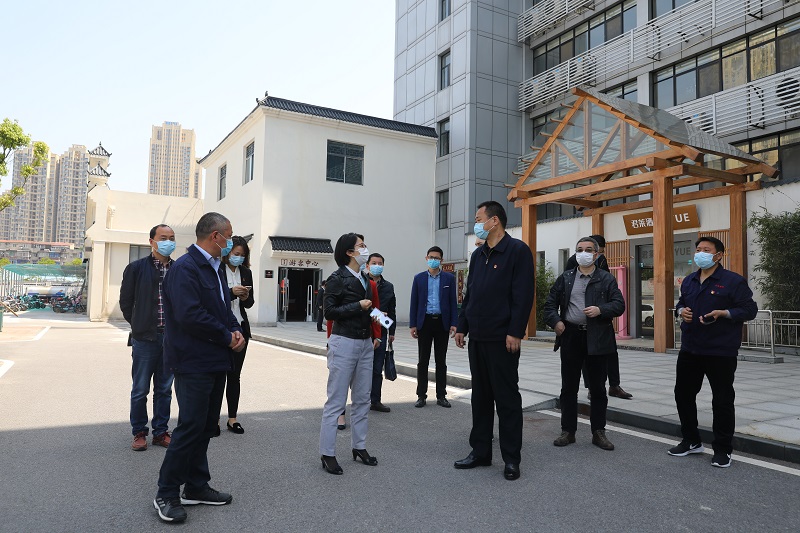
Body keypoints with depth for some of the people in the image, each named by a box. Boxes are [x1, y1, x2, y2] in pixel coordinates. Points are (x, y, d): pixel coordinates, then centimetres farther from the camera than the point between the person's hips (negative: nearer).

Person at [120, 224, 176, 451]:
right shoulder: (136, 268, -1)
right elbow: (126, 302, 6)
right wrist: (140, 325, 9)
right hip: (145, 338, -2)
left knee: (164, 389, 11)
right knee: (140, 390, 7)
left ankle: (160, 432, 23)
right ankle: (139, 433, 21)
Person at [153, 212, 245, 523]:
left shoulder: (212, 268, 15)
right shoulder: (185, 268, -16)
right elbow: (189, 315, -25)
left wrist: (235, 330, 0)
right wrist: (227, 337, -15)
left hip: (215, 362, 10)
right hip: (193, 363, -10)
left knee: (205, 427, 16)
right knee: (191, 427, -4)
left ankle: (196, 487, 28)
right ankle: (166, 495, 12)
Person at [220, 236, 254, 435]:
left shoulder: (246, 272, 10)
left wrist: (246, 297, -8)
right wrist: (232, 292, -20)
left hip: (240, 327, 4)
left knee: (235, 374, 8)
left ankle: (232, 418, 14)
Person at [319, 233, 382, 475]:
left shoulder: (364, 279, 14)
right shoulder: (337, 278, -8)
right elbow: (329, 311, -14)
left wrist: (374, 335, 10)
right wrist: (358, 306, -15)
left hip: (365, 343, 8)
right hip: (344, 343, -8)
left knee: (362, 399, 12)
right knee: (336, 401, -2)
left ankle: (359, 446, 23)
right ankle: (327, 453, 6)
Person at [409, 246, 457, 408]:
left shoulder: (449, 278, 4)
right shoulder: (419, 278, 5)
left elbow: (453, 302, 3)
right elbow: (414, 302, 4)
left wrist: (454, 324, -5)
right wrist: (412, 325, -1)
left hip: (442, 322, 0)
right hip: (424, 322, 0)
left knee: (441, 361, 7)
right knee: (423, 361, 4)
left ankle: (441, 395, 15)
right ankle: (421, 395, 11)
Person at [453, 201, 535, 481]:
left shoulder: (517, 250, -8)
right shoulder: (478, 255, 15)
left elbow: (523, 295, -14)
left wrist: (515, 332, -19)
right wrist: (462, 327, 13)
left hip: (503, 339, -7)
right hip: (477, 338, 7)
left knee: (507, 398, 2)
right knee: (480, 396, 13)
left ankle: (511, 458, 14)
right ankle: (480, 451, 24)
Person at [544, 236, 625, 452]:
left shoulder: (607, 279, 5)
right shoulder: (565, 278, 10)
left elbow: (619, 304, -2)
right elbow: (550, 303, 9)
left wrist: (600, 310, -19)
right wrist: (555, 321, -7)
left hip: (597, 338, -1)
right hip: (571, 337, 2)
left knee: (598, 388, 7)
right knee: (569, 387, 7)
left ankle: (598, 432, 19)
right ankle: (568, 431, 17)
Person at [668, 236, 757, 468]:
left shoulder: (733, 281, -9)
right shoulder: (689, 281, 11)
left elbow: (749, 309, -9)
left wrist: (723, 313, -23)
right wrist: (681, 310, 1)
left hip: (721, 352, -6)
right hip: (689, 350, 6)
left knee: (722, 400, 4)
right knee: (683, 394, 12)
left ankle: (722, 449, 18)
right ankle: (691, 441, 29)